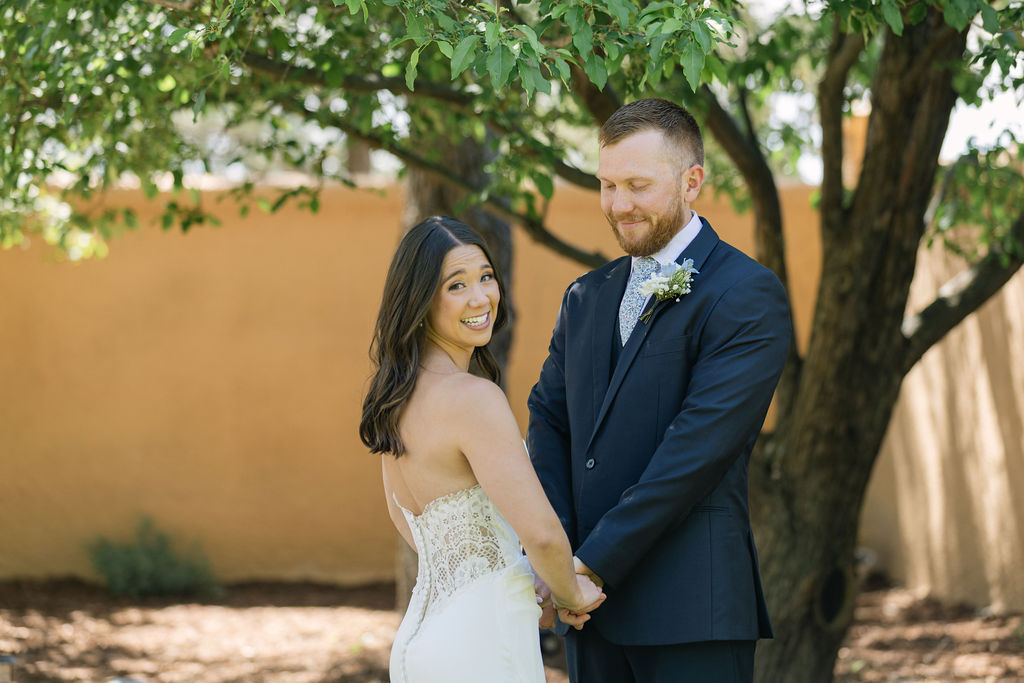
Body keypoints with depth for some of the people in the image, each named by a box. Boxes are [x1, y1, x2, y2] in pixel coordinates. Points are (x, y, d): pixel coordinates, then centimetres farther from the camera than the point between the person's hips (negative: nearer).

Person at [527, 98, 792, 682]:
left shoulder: (747, 296, -8)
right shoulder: (586, 298, 16)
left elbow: (699, 445, -16)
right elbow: (549, 421, 9)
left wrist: (594, 563, -17)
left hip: (691, 612, -6)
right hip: (592, 601, 6)